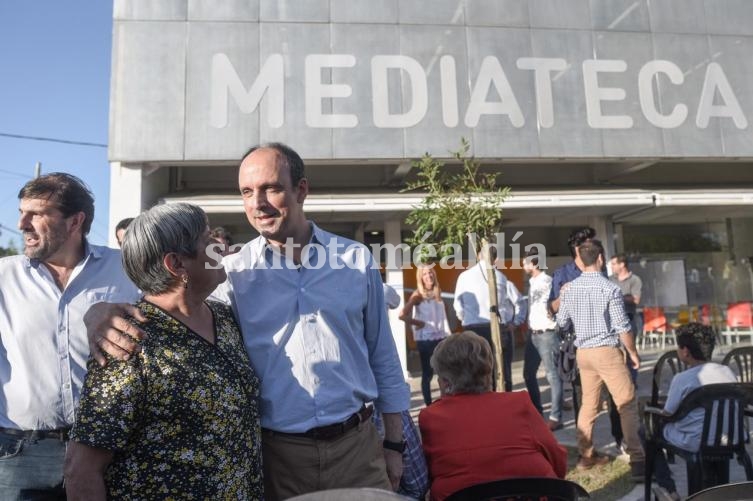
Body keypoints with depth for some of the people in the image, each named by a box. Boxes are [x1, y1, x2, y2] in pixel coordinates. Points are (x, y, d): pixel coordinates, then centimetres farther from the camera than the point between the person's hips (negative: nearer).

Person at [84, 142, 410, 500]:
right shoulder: (234, 272, -3)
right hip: (277, 454, 0)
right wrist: (104, 311, -25)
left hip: (357, 446, 1)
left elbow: (383, 356, 4)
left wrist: (394, 442, 6)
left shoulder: (357, 260, -1)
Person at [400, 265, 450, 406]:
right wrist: (418, 323, -10)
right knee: (427, 374, 3)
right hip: (425, 339, -6)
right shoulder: (418, 295, -9)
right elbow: (402, 315, -18)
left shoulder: (437, 293, 9)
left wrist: (448, 335, 9)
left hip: (440, 337, 6)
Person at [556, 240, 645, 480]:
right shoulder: (609, 288, -14)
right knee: (627, 404, 3)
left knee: (588, 404, 15)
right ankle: (638, 460, 3)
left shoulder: (569, 289, 2)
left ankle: (586, 455, 22)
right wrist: (633, 352, 2)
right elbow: (622, 327, -12)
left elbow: (561, 322, 11)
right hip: (607, 351, -5)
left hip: (583, 352, 5)